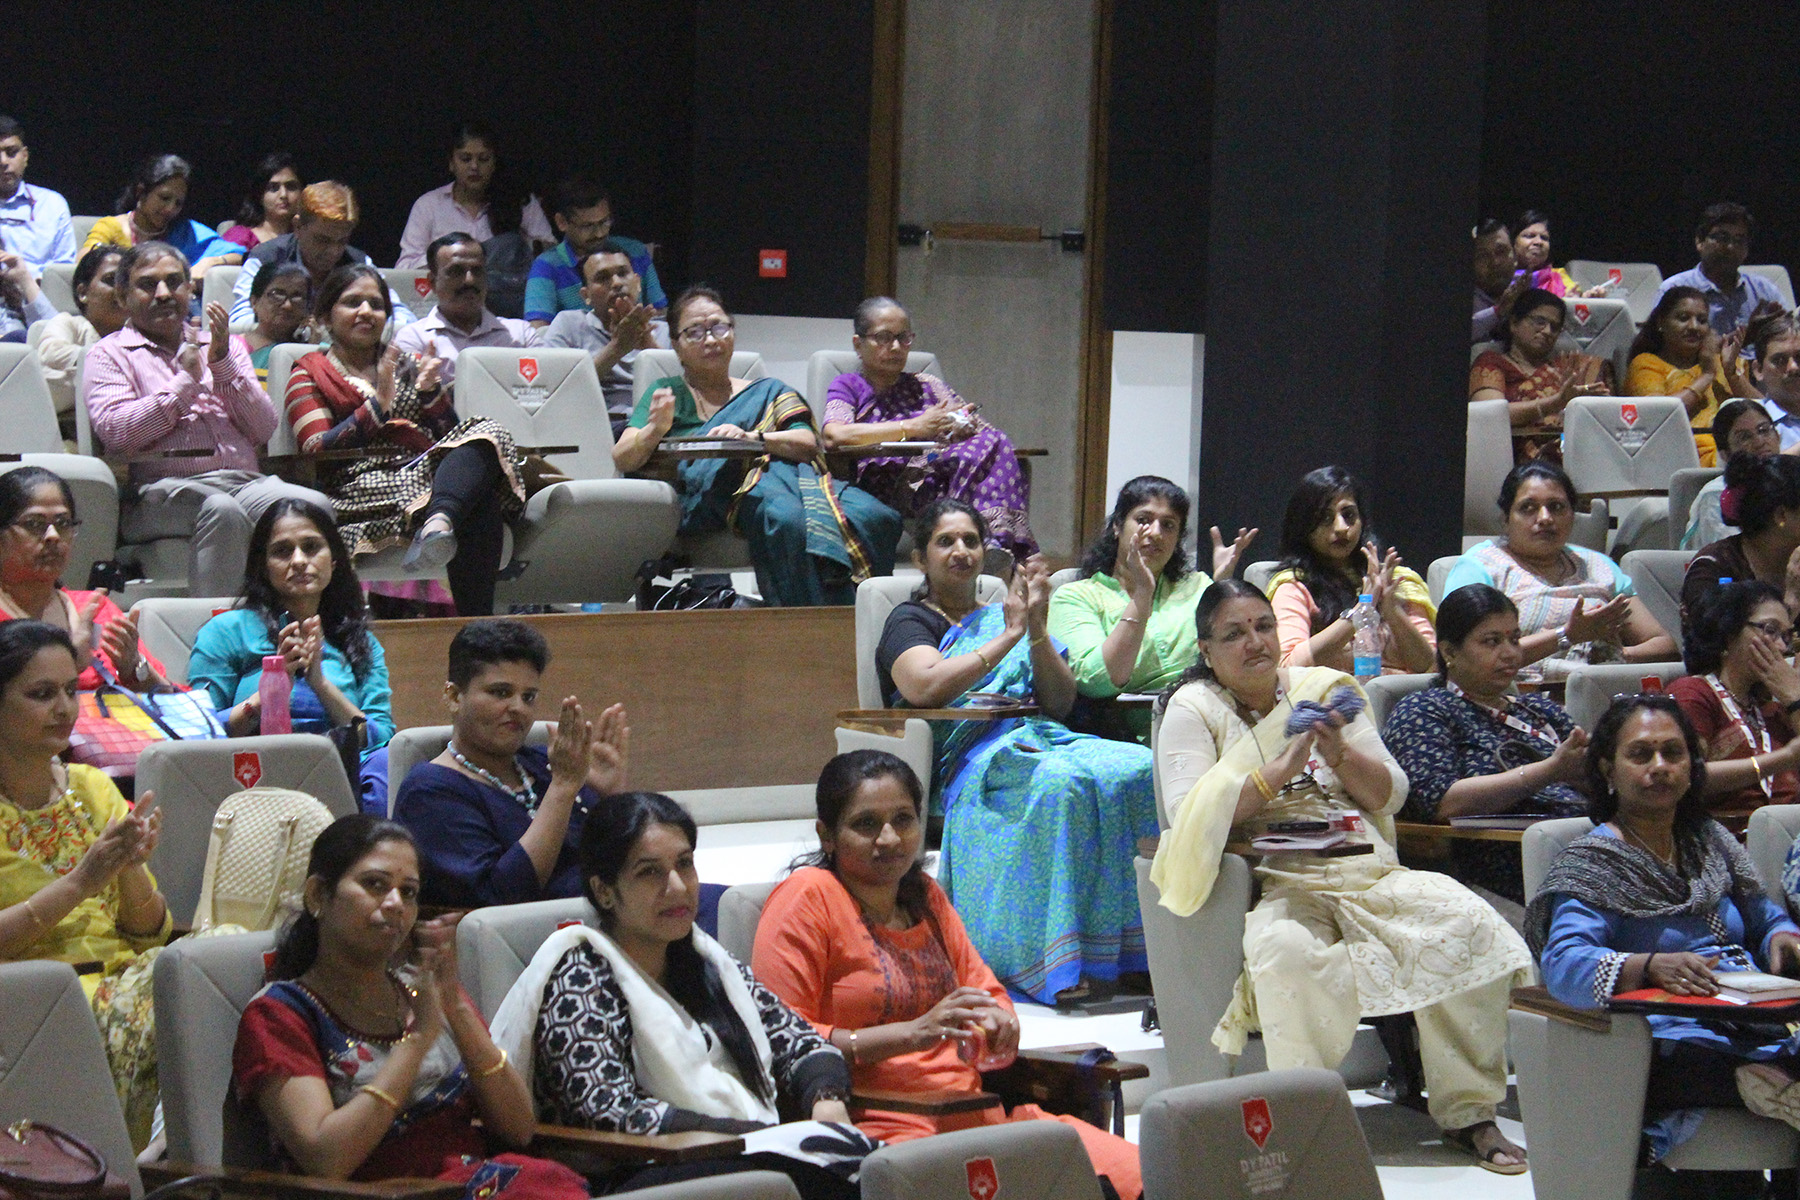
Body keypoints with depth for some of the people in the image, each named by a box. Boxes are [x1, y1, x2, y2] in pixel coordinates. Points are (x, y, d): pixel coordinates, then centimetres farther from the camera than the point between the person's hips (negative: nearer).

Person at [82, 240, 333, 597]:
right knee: (222, 509, -38)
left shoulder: (224, 347, 27)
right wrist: (185, 380, 0)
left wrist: (223, 365, 3)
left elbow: (264, 429, 14)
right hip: (165, 487, -4)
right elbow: (115, 431, -4)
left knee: (314, 506, -28)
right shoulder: (110, 353, 15)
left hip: (245, 483, 4)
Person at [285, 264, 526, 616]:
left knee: (487, 435, -33)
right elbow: (316, 452, 1)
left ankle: (439, 521, -59)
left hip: (429, 471, 5)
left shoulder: (410, 365, 32)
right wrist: (378, 405, -8)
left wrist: (430, 393, 3)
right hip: (365, 486, -5)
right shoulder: (310, 375, 18)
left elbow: (452, 435, 22)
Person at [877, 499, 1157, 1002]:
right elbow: (925, 687, -10)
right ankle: (1060, 964, -42)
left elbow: (1061, 702, 15)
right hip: (970, 758, -5)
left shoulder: (1006, 616, 29)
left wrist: (1037, 632, -1)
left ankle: (1129, 947, -32)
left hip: (1041, 737, 5)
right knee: (1061, 782, -39)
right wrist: (1008, 638, -6)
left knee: (1138, 770, -28)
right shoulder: (910, 622, 14)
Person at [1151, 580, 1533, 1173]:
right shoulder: (1193, 709, 8)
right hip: (1275, 883, -4)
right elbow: (1190, 817, -8)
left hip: (1367, 869, 4)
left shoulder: (1325, 688, 18)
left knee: (1469, 922, -22)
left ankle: (1467, 1111, -15)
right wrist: (1280, 769, -14)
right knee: (1288, 949, -40)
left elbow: (1390, 796, 13)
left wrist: (1340, 754, -6)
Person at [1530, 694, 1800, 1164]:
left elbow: (1762, 918, 30)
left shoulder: (1710, 841, 23)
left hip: (1755, 1021, 6)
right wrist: (1653, 965, -31)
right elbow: (1563, 965, -12)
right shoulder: (1592, 861, 3)